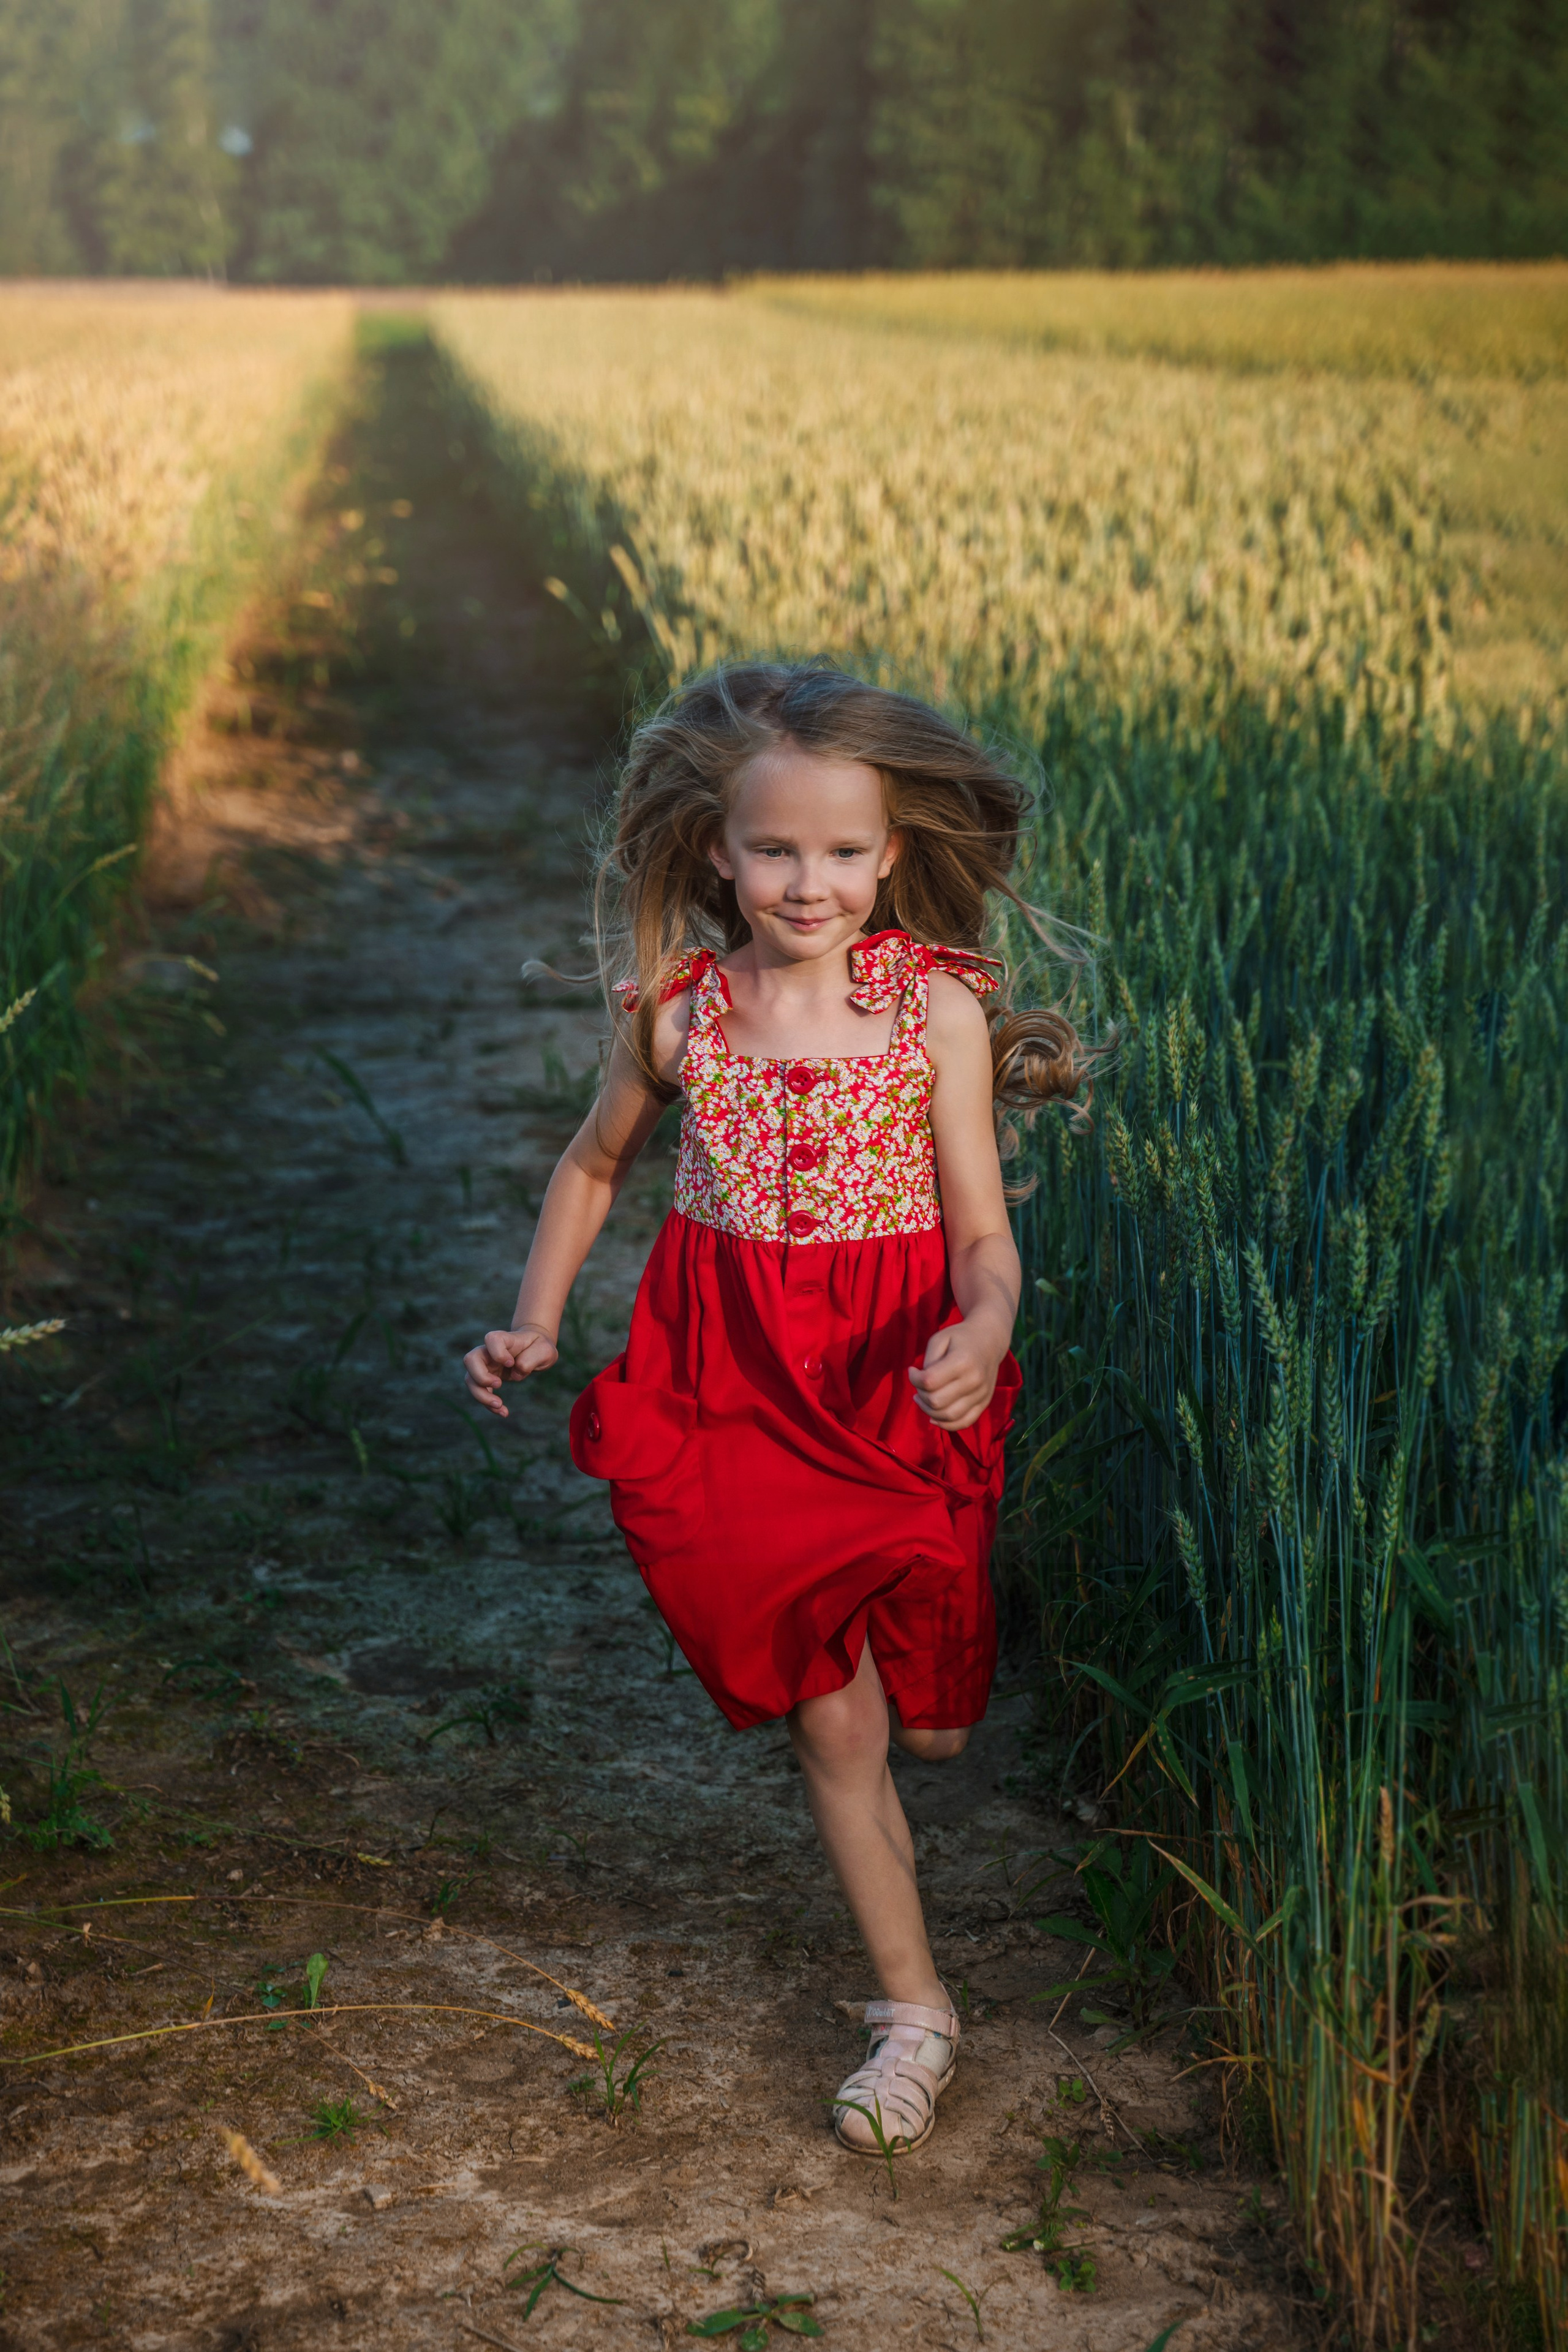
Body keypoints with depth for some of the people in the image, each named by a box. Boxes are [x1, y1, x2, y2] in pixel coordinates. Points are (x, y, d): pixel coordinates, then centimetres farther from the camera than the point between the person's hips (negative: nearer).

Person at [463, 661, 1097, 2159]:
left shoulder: (940, 1011, -13)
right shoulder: (675, 1010, -7)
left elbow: (982, 1236, -10)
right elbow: (594, 1165, 11)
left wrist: (982, 1336, -31)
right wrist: (536, 1324, 1)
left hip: (899, 1387, -1)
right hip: (732, 1388, 1)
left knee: (928, 1721, 11)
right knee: (829, 1723, 6)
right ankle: (914, 2011, 21)